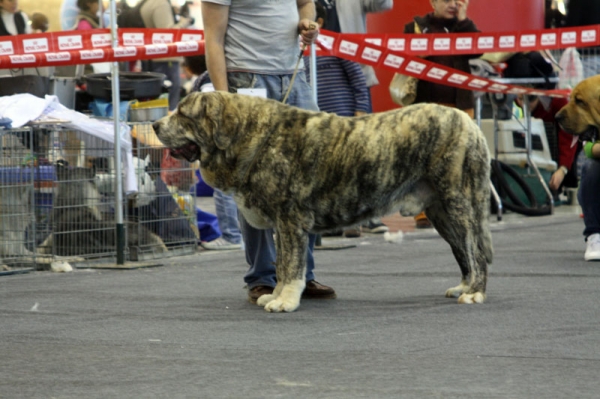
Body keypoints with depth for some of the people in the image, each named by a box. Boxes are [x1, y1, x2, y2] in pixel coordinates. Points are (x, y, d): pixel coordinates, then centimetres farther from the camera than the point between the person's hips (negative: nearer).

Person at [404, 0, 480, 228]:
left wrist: (463, 20, -2)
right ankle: (423, 212, -4)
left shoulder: (463, 27, 17)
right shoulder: (417, 26, 7)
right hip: (429, 103, -3)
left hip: (461, 102, 3)